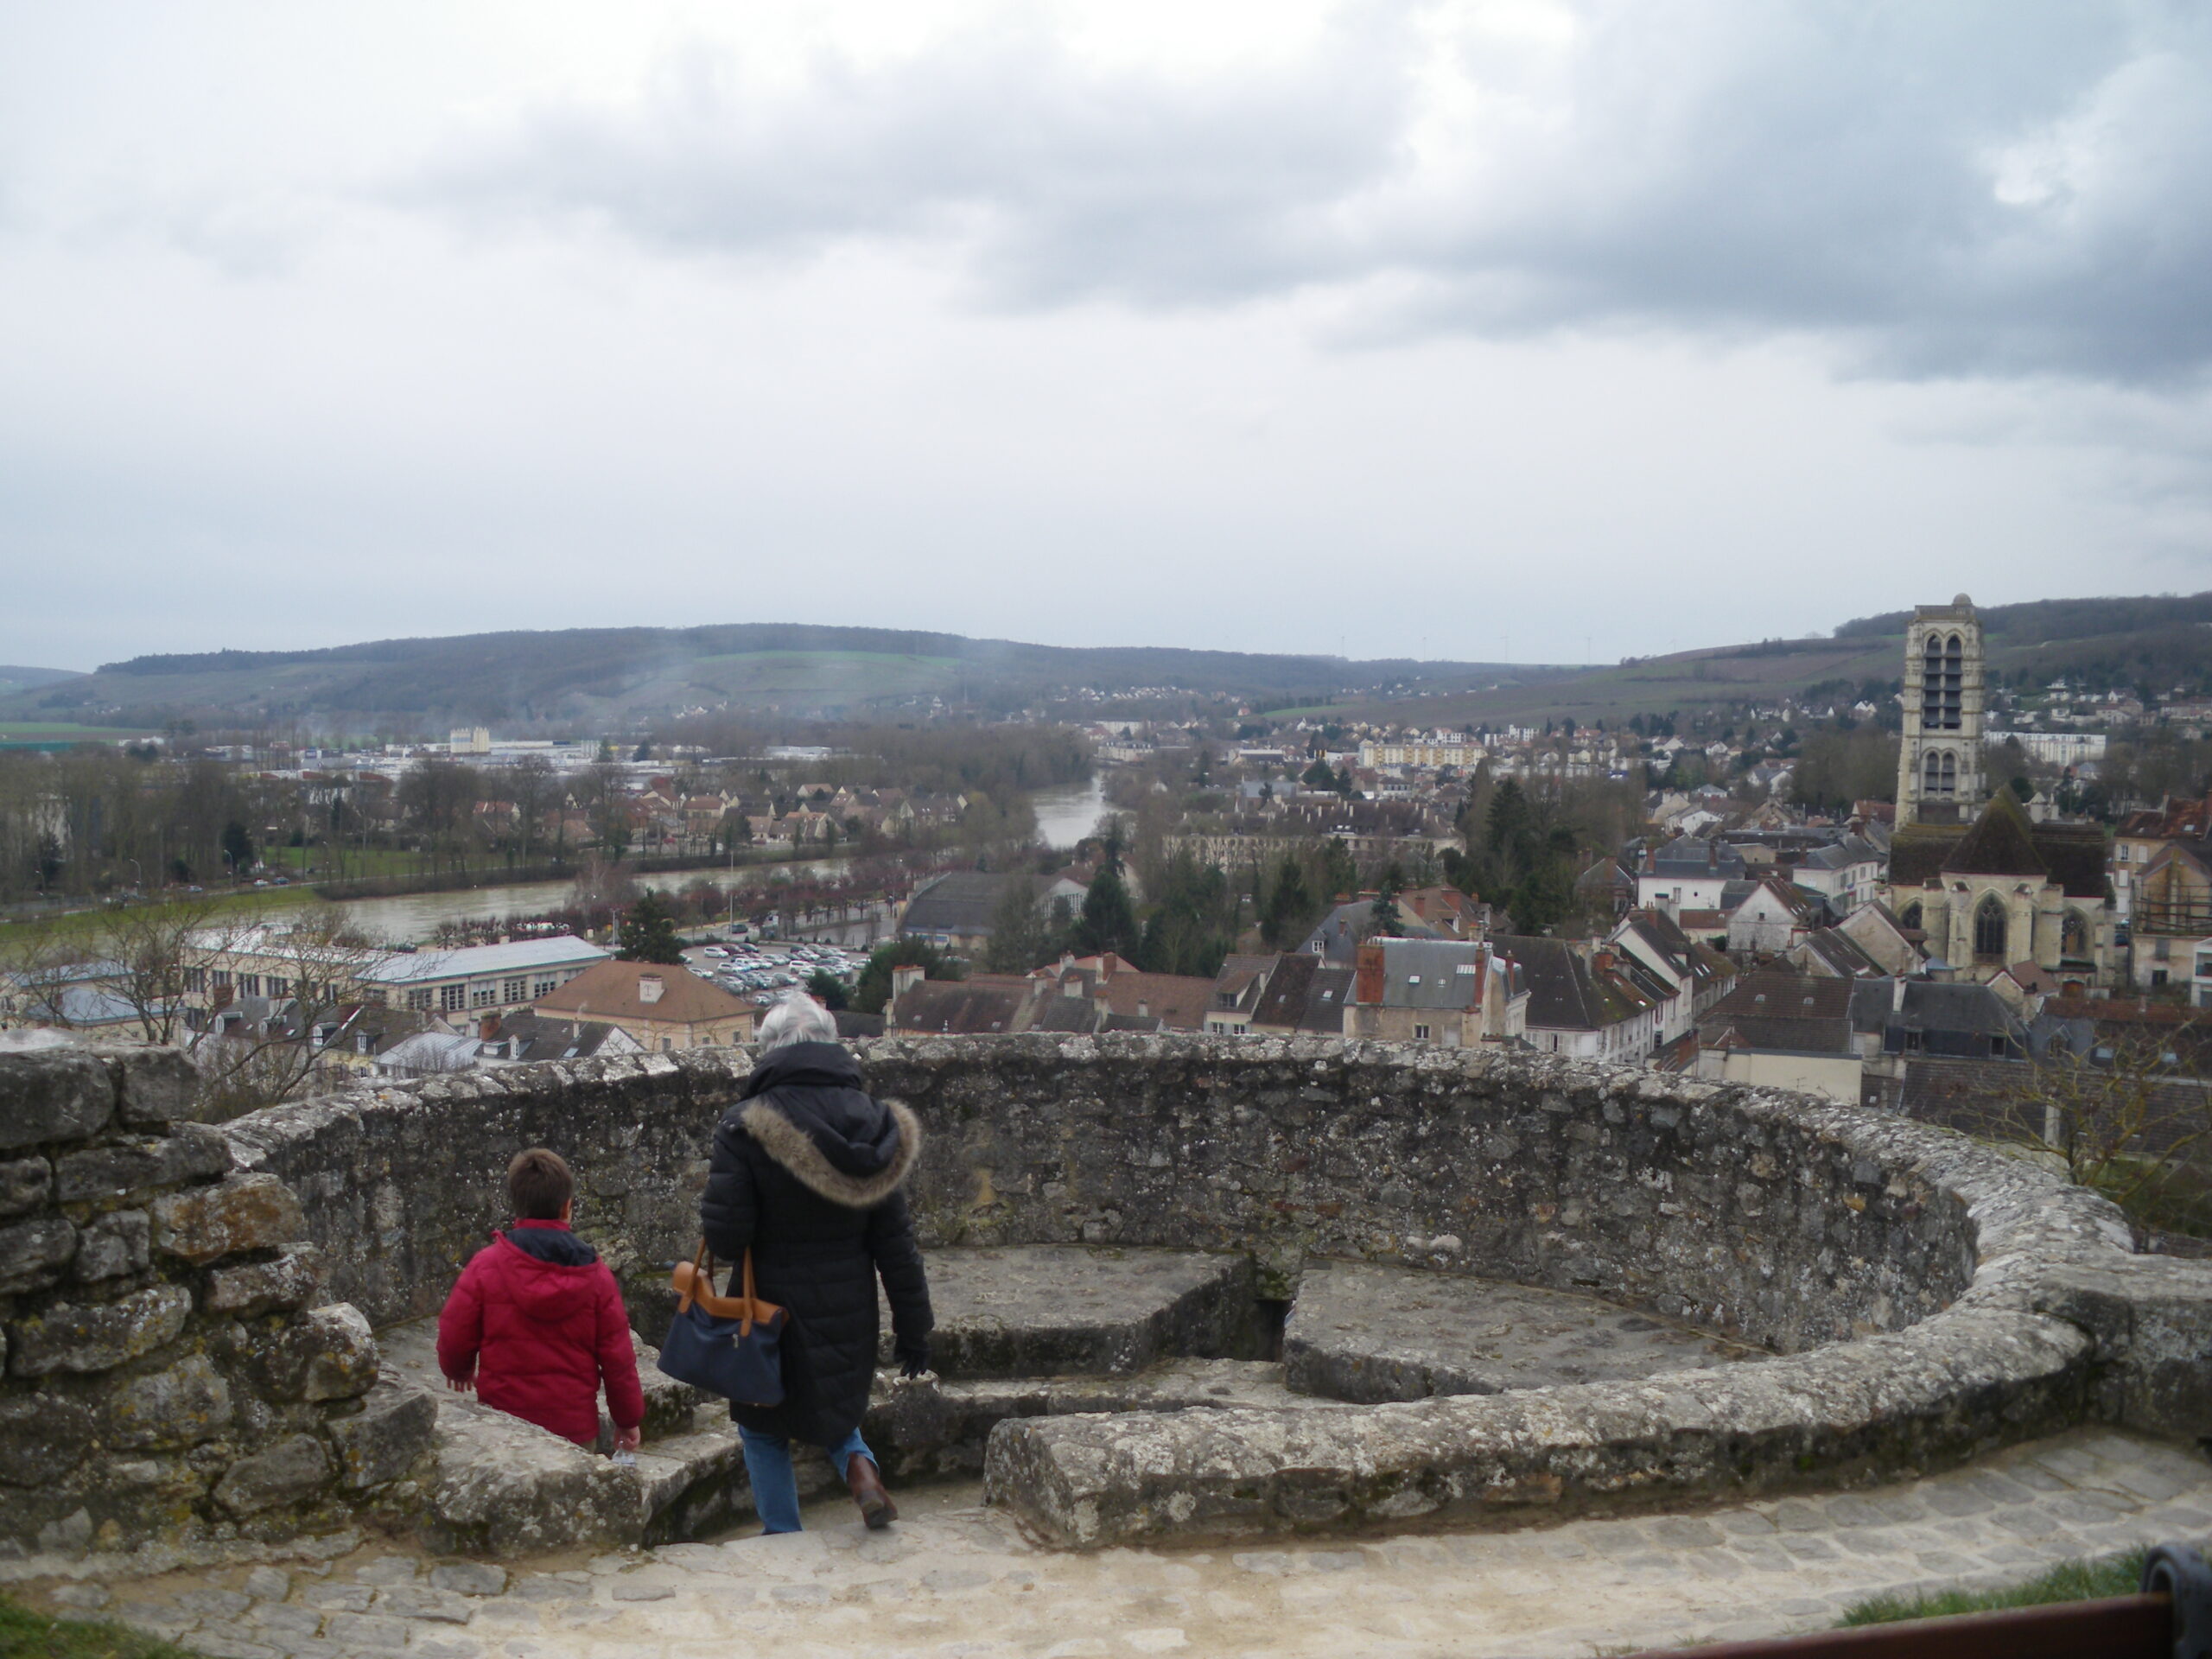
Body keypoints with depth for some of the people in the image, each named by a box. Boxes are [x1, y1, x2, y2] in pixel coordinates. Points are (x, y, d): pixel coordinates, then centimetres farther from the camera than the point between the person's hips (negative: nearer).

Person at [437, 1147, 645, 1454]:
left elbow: (453, 1340, -1)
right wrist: (629, 1420, 11)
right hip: (576, 1427, 1)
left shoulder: (486, 1266, -7)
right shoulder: (594, 1274, -3)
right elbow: (618, 1358, -1)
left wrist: (459, 1371, 24)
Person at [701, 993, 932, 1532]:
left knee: (765, 1431, 19)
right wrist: (912, 1327, 8)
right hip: (849, 1308, 4)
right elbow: (895, 1238, 1)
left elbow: (725, 1235, -17)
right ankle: (858, 1462, 0)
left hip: (773, 1306, -4)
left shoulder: (747, 1126, -15)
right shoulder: (870, 1121, -3)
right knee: (832, 1404, 28)